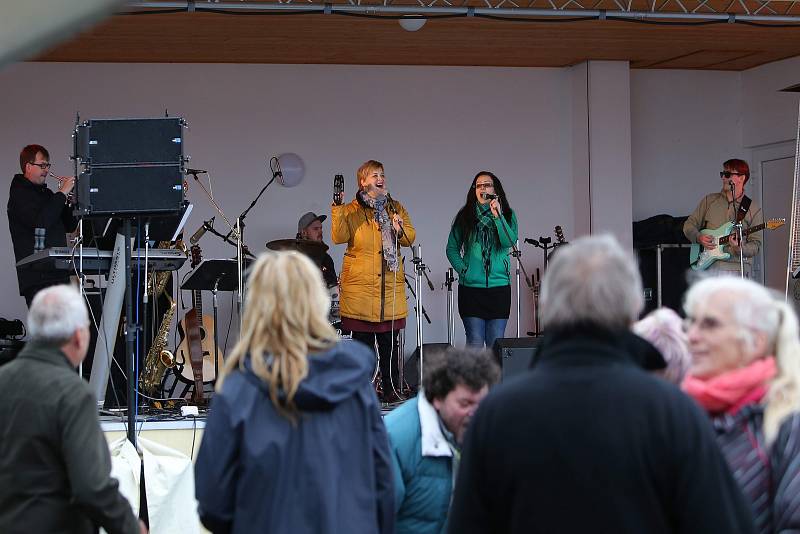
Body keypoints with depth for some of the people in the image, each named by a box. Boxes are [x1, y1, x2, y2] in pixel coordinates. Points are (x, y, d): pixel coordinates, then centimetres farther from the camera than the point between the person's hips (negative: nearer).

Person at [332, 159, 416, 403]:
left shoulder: (396, 208, 15)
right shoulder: (350, 211, 5)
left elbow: (411, 237, 10)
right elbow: (339, 237, -10)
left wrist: (400, 229, -11)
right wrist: (337, 208, -18)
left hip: (390, 287, 2)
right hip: (360, 286, -2)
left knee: (389, 342, 2)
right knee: (363, 342, 0)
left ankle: (392, 390, 10)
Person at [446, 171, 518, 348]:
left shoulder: (507, 215, 6)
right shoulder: (465, 216, 7)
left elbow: (510, 242, -11)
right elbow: (452, 248, 11)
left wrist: (497, 216, -19)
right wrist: (462, 269, -3)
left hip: (499, 287, 0)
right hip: (471, 287, 0)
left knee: (496, 344, 2)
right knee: (475, 342, -1)